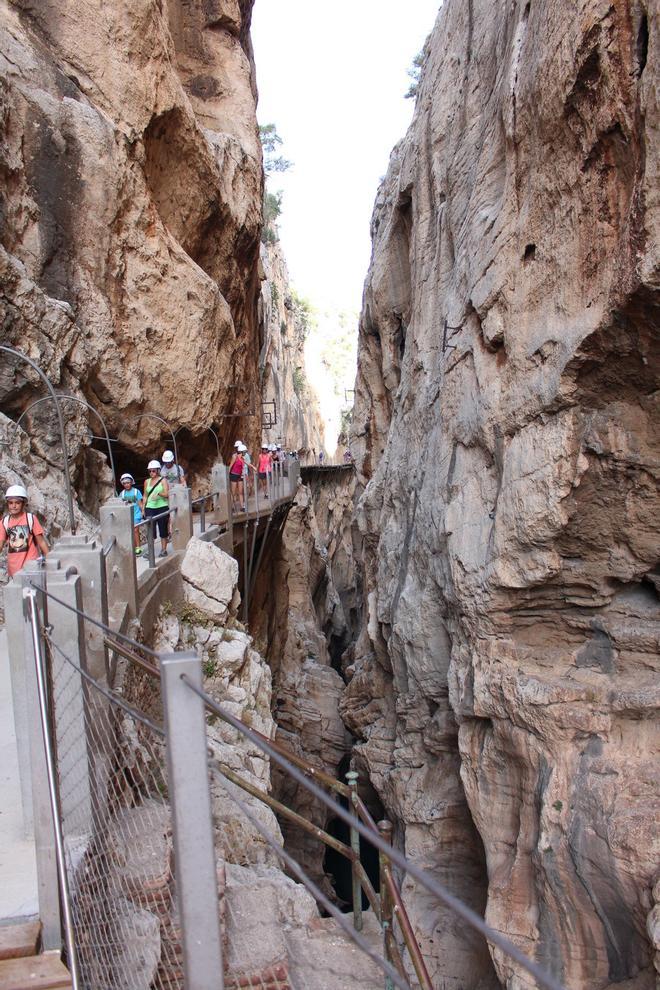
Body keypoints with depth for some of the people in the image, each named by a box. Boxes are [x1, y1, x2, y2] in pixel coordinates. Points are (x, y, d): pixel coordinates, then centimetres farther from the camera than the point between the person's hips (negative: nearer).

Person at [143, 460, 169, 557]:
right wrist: (143, 508, 10)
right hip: (150, 508, 3)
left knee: (163, 529, 4)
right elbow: (145, 496, 17)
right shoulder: (147, 481, 12)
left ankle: (164, 550, 12)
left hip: (162, 507, -2)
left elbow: (167, 494, -7)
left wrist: (158, 493, -25)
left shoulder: (163, 480, 2)